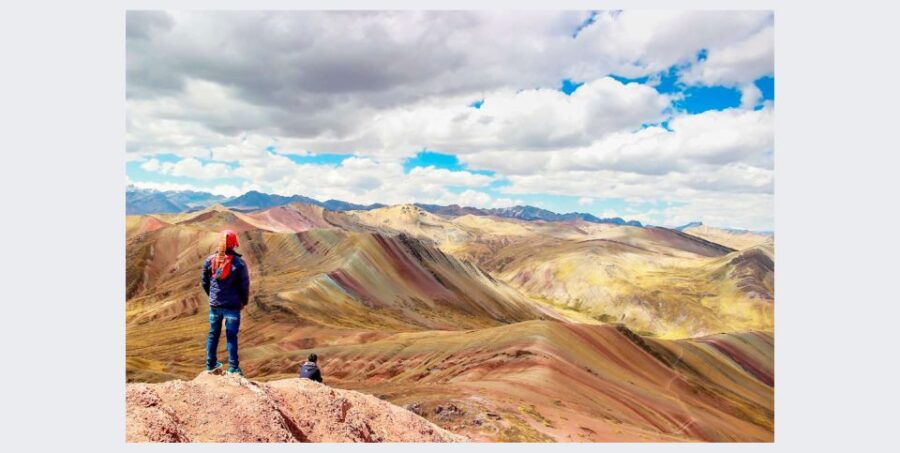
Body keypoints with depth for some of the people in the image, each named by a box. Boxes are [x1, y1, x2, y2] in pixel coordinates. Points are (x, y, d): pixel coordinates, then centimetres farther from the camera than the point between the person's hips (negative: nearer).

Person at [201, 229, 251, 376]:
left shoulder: (210, 260, -1)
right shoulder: (239, 263, -13)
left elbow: (204, 282, 8)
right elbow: (244, 285, -8)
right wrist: (244, 302, 8)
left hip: (214, 305, 4)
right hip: (232, 306, -4)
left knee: (213, 334, 17)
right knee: (231, 336, 2)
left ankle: (211, 364, 28)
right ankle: (233, 368, 6)